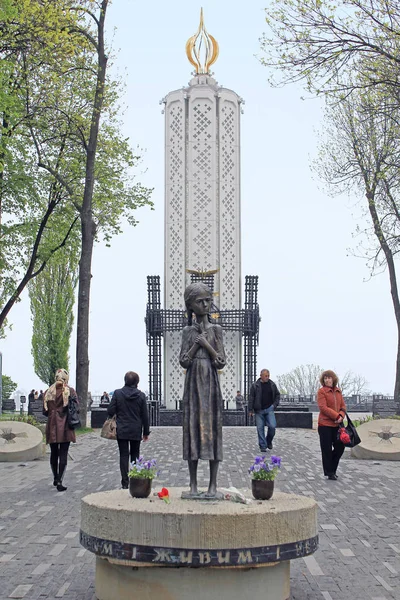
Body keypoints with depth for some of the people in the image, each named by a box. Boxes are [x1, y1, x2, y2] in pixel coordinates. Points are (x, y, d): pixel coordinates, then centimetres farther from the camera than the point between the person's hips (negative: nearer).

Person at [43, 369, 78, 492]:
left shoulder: (48, 392, 3)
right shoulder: (70, 391, -6)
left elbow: (45, 411, 5)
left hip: (52, 427, 3)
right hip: (65, 427, -3)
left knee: (54, 453, 16)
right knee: (63, 454, -1)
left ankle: (56, 478, 29)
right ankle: (59, 482, -6)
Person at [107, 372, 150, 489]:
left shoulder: (117, 393, -7)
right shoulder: (141, 395, -5)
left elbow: (110, 411, -7)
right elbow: (144, 416, -1)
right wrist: (146, 432, 8)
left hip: (121, 431, -1)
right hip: (136, 431, 1)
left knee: (124, 455, 3)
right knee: (135, 455, 13)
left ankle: (125, 483, 0)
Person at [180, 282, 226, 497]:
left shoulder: (216, 329, 5)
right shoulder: (188, 331, 9)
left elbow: (221, 362, -2)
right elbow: (183, 362, 0)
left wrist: (207, 344, -10)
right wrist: (196, 343, -8)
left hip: (211, 384, -1)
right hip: (193, 383, 1)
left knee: (212, 429, -3)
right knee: (192, 428, 0)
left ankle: (213, 484, 3)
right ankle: (193, 484, 7)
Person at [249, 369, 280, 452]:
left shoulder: (272, 384, 6)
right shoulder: (255, 385, -1)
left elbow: (277, 395, 19)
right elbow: (251, 398, 0)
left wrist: (275, 404, 5)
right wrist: (250, 410, -3)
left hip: (269, 409, 1)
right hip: (259, 410, -1)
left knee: (272, 426, -12)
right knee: (260, 428, -1)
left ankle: (269, 441, 14)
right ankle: (263, 446, 8)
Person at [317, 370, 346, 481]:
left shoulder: (338, 391, 11)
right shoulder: (321, 391, -7)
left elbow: (343, 406, 12)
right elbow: (323, 407, -15)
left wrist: (341, 416, -9)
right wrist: (336, 416, -18)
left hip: (336, 424, 6)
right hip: (325, 424, -6)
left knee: (340, 447, 8)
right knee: (327, 449, 1)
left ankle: (332, 469, 25)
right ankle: (329, 472, 12)